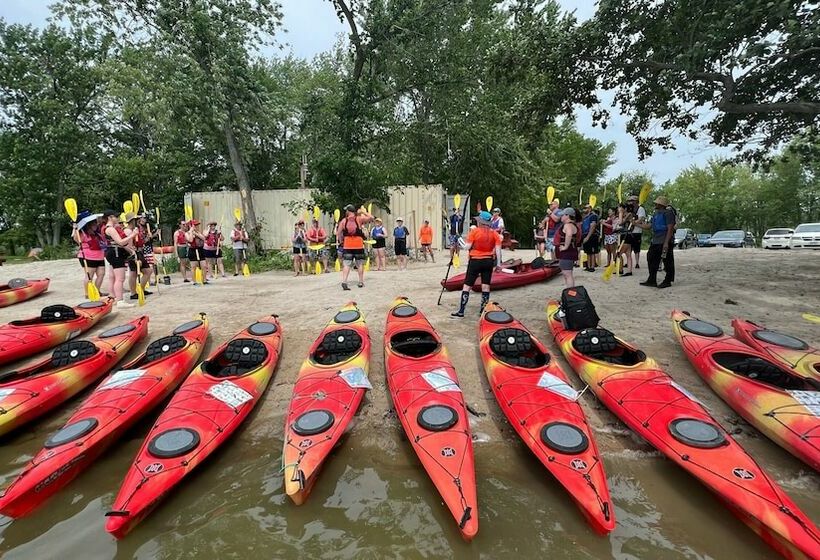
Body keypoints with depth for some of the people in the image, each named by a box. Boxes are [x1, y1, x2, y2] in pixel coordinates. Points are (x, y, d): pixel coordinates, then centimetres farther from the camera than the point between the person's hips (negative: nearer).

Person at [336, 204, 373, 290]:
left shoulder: (343, 221, 2)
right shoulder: (359, 219, -2)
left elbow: (338, 233, 1)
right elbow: (371, 218, -1)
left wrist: (341, 241, 16)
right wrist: (364, 212, 8)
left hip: (347, 245, 1)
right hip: (359, 245, 0)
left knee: (346, 264, 0)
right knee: (360, 264, 13)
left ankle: (344, 282, -15)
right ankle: (361, 282, 18)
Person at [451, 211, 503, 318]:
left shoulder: (474, 231, -9)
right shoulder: (494, 233, 2)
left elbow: (467, 247, -9)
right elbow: (498, 250, -1)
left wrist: (464, 245, 12)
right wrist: (498, 263, 4)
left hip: (475, 261, -3)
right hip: (489, 261, 4)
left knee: (467, 285, 1)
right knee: (486, 285, 10)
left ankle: (461, 311, 0)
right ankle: (483, 310, 16)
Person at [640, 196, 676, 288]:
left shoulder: (668, 213, -11)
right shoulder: (656, 214, 17)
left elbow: (670, 228, -17)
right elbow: (648, 226, 19)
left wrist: (666, 242, -22)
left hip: (665, 242, -9)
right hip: (655, 242, 9)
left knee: (667, 262, 0)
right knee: (652, 260, 9)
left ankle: (667, 281, 8)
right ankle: (652, 280, 15)